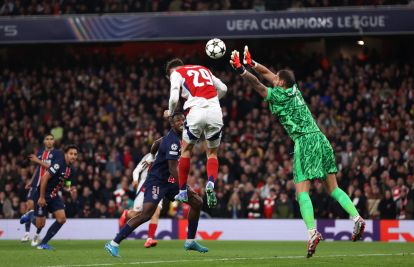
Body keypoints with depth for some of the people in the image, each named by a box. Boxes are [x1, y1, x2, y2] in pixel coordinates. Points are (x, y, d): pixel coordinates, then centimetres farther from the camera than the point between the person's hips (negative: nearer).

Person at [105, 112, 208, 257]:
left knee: (197, 202, 8)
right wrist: (184, 188, -25)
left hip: (169, 181, 10)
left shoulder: (178, 137, 9)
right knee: (146, 214, -23)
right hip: (157, 181, -10)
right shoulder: (172, 141, -21)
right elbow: (173, 169, -25)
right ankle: (113, 244, -18)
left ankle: (190, 241, 17)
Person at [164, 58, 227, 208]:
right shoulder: (203, 69, 28)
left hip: (196, 111, -3)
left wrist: (170, 112, 20)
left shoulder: (176, 73, 14)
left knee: (186, 149, 18)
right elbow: (223, 89, 26)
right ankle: (211, 183, -12)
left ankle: (183, 191, 20)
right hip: (215, 110, 3)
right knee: (212, 153, 15)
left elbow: (174, 98, 1)